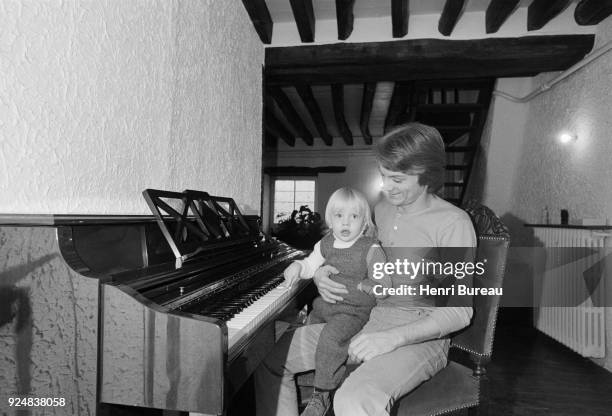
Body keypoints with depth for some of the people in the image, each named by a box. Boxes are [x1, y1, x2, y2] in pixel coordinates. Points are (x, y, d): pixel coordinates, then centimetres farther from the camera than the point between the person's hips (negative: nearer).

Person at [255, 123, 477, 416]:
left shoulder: (453, 223, -11)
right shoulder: (382, 208, 10)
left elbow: (459, 311, -14)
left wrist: (394, 337, -27)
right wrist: (322, 274, -4)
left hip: (419, 333, -6)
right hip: (363, 319, 7)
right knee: (269, 357, 3)